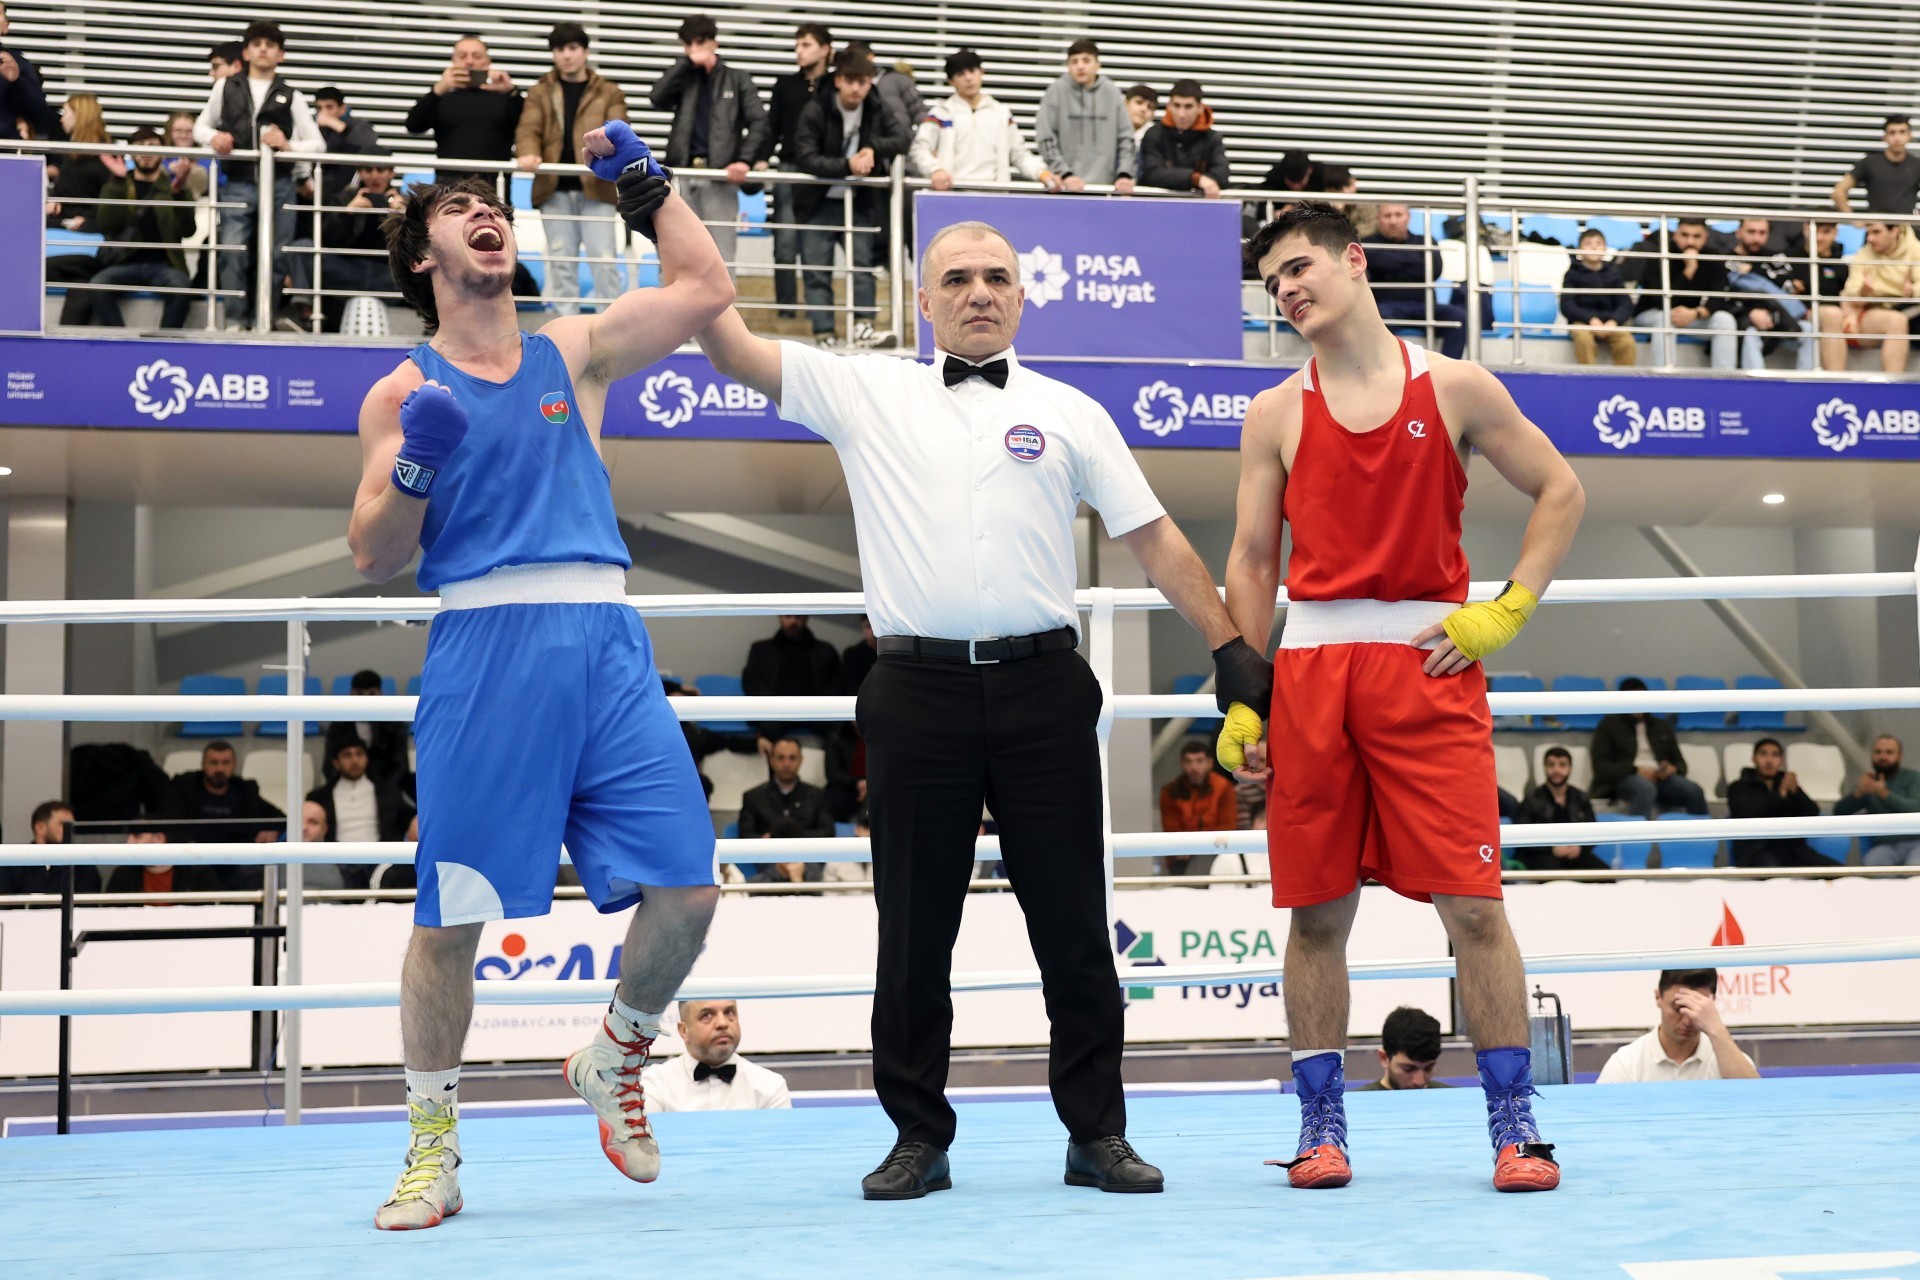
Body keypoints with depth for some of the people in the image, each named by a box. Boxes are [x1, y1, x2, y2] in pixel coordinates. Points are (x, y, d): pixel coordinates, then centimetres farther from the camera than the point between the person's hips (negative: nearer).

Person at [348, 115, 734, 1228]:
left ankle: (615, 1061, 23)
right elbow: (373, 559, 7)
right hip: (484, 645, -3)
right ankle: (433, 1149, 14)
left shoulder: (573, 354, 18)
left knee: (687, 885, -5)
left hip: (605, 643, 3)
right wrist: (413, 471, -10)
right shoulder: (407, 393, 10)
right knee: (452, 914, -2)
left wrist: (643, 179, 15)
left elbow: (707, 291, 13)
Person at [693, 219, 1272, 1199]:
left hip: (1042, 687, 0)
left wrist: (1230, 647, 6)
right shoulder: (865, 393, 10)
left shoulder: (1069, 413, 11)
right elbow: (731, 351, 6)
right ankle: (919, 1137, 16)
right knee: (913, 927, 5)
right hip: (916, 689, 0)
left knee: (1072, 919, 3)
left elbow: (1154, 538, 12)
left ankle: (1097, 1133, 13)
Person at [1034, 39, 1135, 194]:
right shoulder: (1057, 91, 0)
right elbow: (1046, 139, -4)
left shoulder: (1112, 93, 6)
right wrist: (1065, 174, -14)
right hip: (1065, 188, -2)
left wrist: (1125, 174, -7)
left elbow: (1125, 138, 7)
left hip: (1103, 186, 2)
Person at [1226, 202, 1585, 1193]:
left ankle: (1514, 1124, 3)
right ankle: (1321, 1125, 13)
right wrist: (1238, 703, 4)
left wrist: (1507, 610, 0)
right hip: (1310, 666, 2)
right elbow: (1250, 563, 11)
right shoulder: (1275, 416, 10)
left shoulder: (1455, 390, 6)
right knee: (1317, 912, 3)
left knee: (1472, 903, -6)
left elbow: (1561, 491, 12)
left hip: (1430, 663, -2)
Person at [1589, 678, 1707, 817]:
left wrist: (1673, 769, -6)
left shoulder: (1662, 726, 25)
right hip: (1624, 779, -4)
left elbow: (1680, 763, 21)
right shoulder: (1609, 725, 11)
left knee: (1694, 790, -28)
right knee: (1645, 788, -41)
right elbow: (1600, 766, 0)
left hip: (1660, 779, 4)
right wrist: (1635, 770, -15)